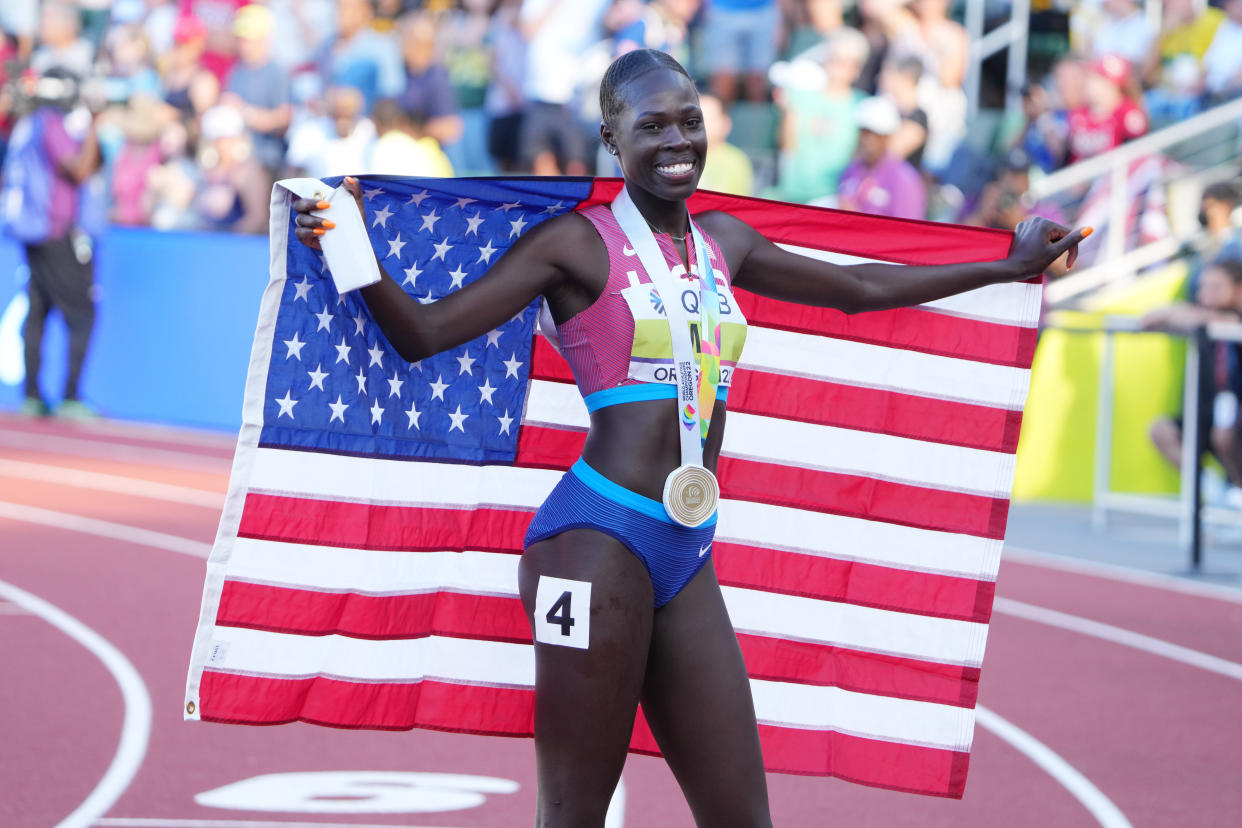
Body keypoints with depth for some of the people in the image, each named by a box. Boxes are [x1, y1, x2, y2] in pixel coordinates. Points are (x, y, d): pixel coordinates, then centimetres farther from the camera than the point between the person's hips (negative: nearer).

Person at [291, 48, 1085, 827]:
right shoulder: (579, 244, -1)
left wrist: (1010, 266, 39)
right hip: (599, 537, -6)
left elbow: (858, 286, 31)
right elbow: (424, 332, -7)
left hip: (688, 559, 6)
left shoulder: (724, 241, 17)